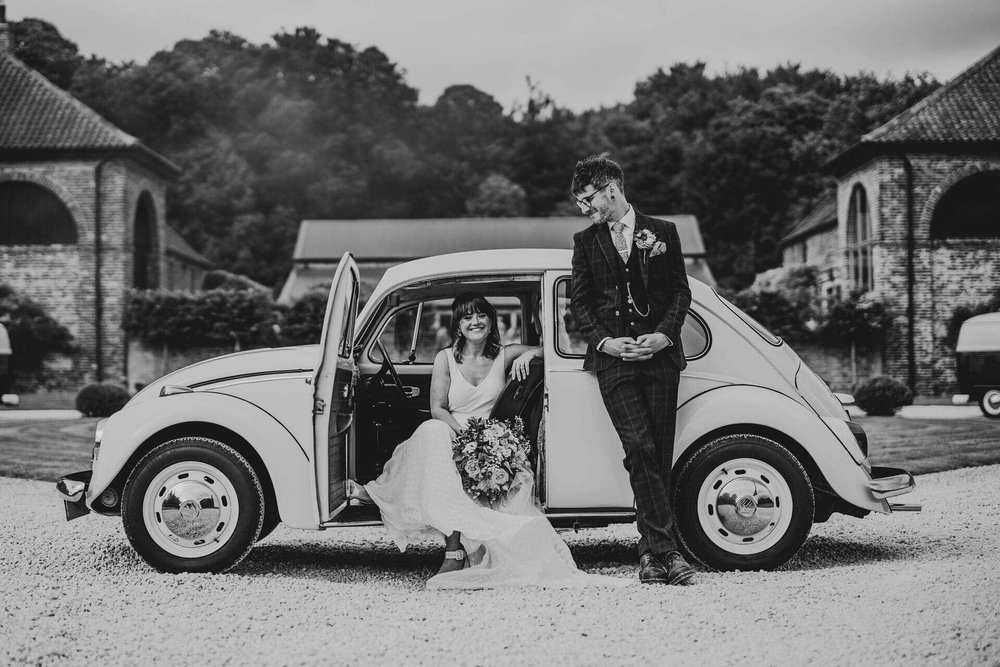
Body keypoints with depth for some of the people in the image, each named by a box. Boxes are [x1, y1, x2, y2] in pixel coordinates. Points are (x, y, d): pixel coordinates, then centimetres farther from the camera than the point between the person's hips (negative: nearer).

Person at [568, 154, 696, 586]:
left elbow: (681, 291, 8)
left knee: (659, 453, 1)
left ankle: (651, 550, 10)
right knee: (639, 448, -15)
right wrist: (603, 341, -6)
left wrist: (663, 335, -8)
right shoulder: (585, 241, 13)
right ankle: (665, 548, -16)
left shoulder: (663, 233, 11)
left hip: (659, 353, 1)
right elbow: (578, 301, 10)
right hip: (613, 357, 0)